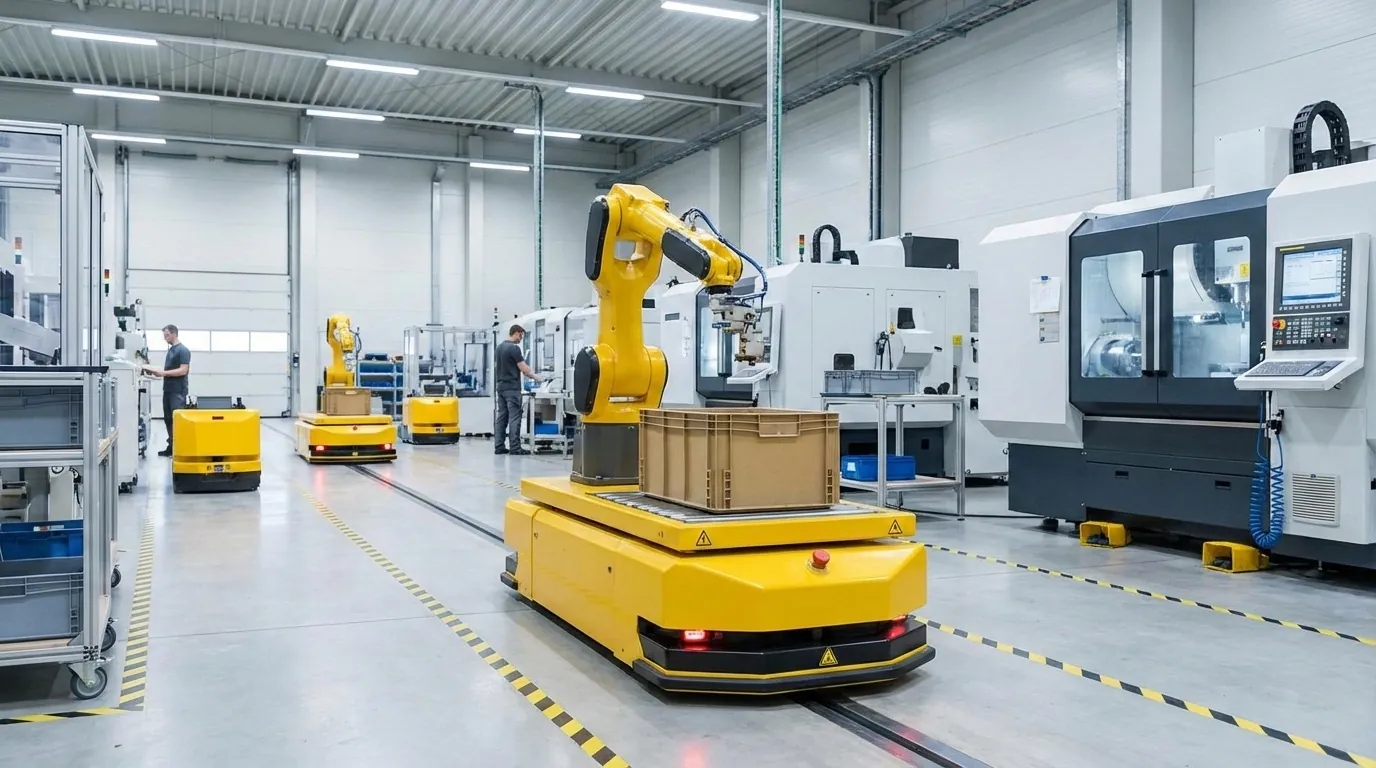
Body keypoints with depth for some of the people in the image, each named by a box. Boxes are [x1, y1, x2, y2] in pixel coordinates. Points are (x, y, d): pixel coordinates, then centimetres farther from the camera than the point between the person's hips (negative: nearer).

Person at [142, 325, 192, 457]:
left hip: (178, 391, -9)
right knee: (168, 419, 8)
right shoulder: (170, 350, 17)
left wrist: (163, 373, -19)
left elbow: (183, 370, -18)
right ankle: (171, 447, 13)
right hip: (168, 389, 9)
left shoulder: (183, 350, -10)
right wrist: (158, 372, 5)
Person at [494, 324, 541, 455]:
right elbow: (524, 369, -14)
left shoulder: (499, 347, 13)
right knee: (514, 418, -6)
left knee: (501, 417, 9)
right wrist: (535, 377, 2)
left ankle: (500, 446, 9)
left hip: (501, 387, 9)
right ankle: (515, 448, -7)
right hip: (512, 388, -9)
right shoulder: (514, 348, -14)